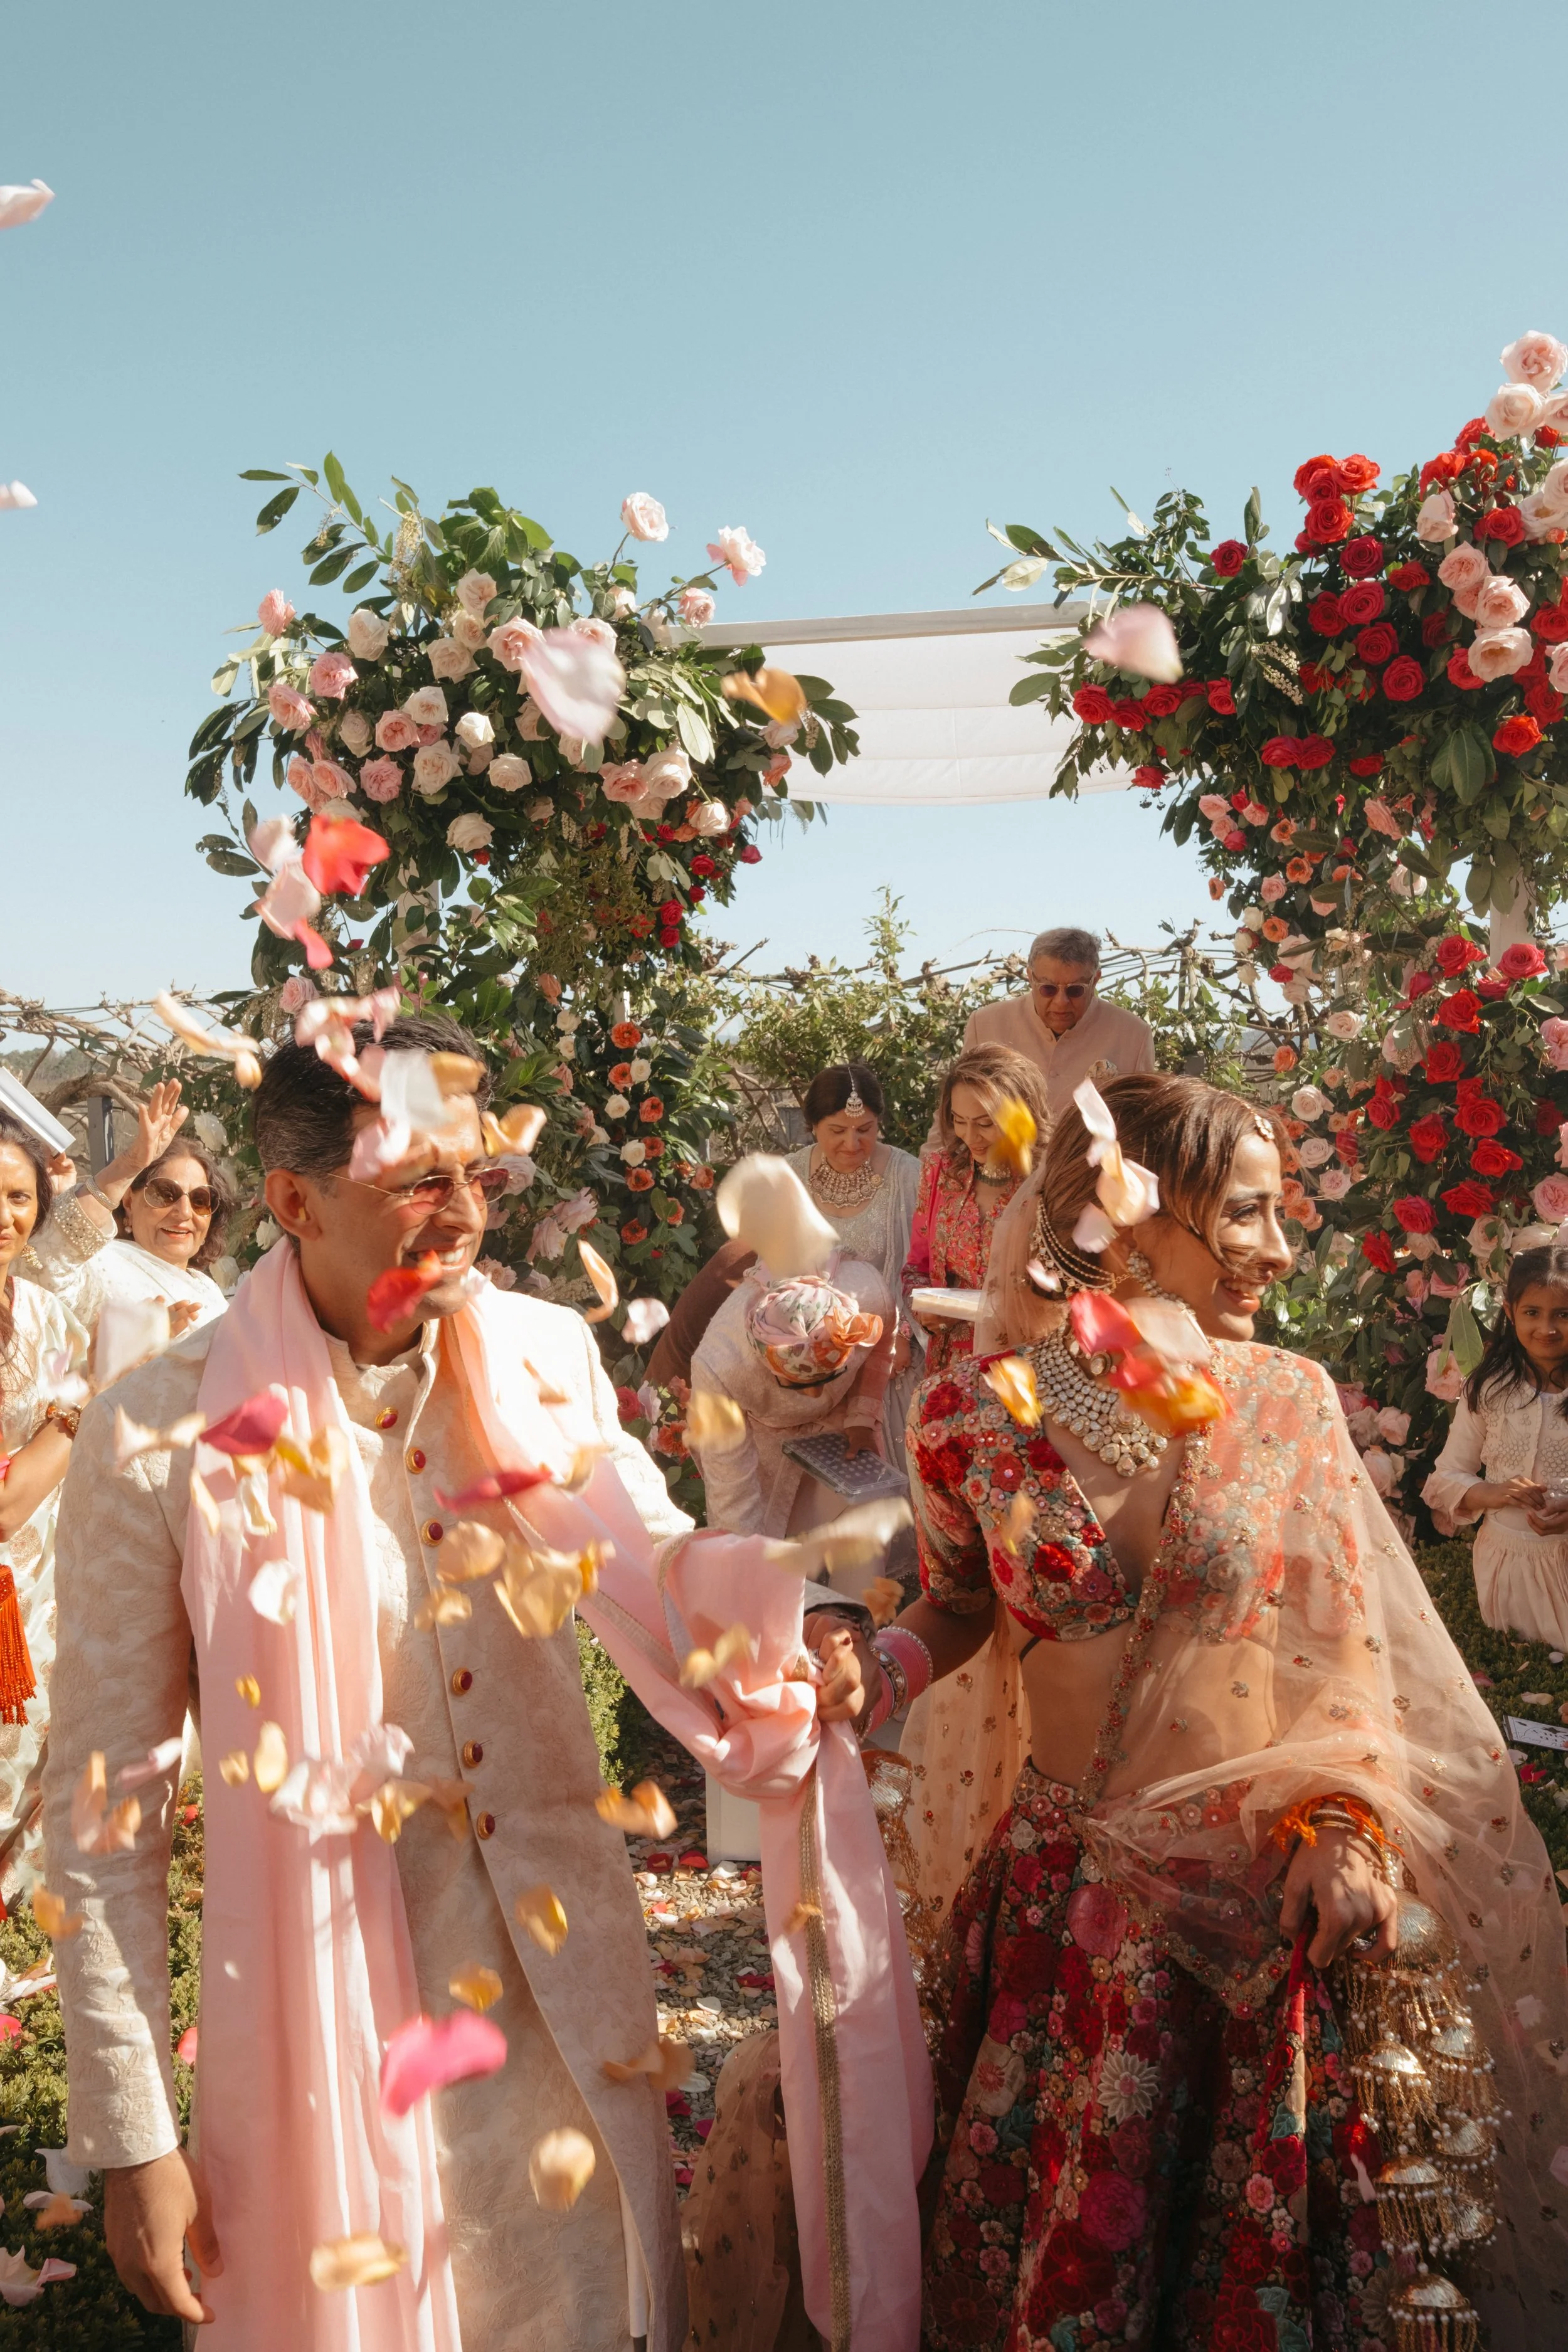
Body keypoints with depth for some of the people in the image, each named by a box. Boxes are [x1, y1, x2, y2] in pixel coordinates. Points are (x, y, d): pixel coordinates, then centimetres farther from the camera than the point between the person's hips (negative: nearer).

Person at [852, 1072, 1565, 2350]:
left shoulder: (1289, 1403, -5)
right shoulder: (977, 1415, -8)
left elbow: (1351, 1640, 1)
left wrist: (1346, 1818, -12)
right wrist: (875, 1668, -10)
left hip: (1263, 1896, 1)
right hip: (1067, 1895, 0)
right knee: (1062, 2242, 14)